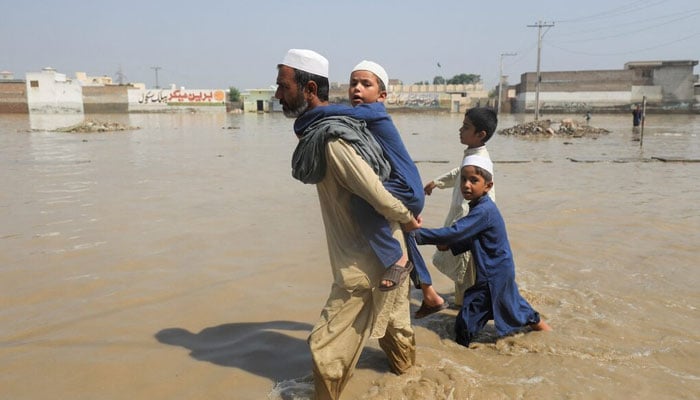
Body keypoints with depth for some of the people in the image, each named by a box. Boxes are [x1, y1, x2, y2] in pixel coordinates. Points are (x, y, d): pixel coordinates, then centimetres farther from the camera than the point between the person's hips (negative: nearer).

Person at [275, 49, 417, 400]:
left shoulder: (330, 140, -26)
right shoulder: (334, 125, 3)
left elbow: (380, 197, -26)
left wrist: (407, 220, -10)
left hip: (365, 263, -10)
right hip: (387, 252, 10)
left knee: (326, 346, 1)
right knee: (392, 316, 32)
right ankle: (404, 364, 55)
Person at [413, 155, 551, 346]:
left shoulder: (483, 210, -26)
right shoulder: (480, 207, 4)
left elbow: (455, 232, -34)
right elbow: (472, 239, 12)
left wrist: (418, 233, -33)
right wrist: (450, 246, -4)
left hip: (493, 276, -10)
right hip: (501, 271, 10)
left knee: (466, 320, -3)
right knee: (513, 305, 29)